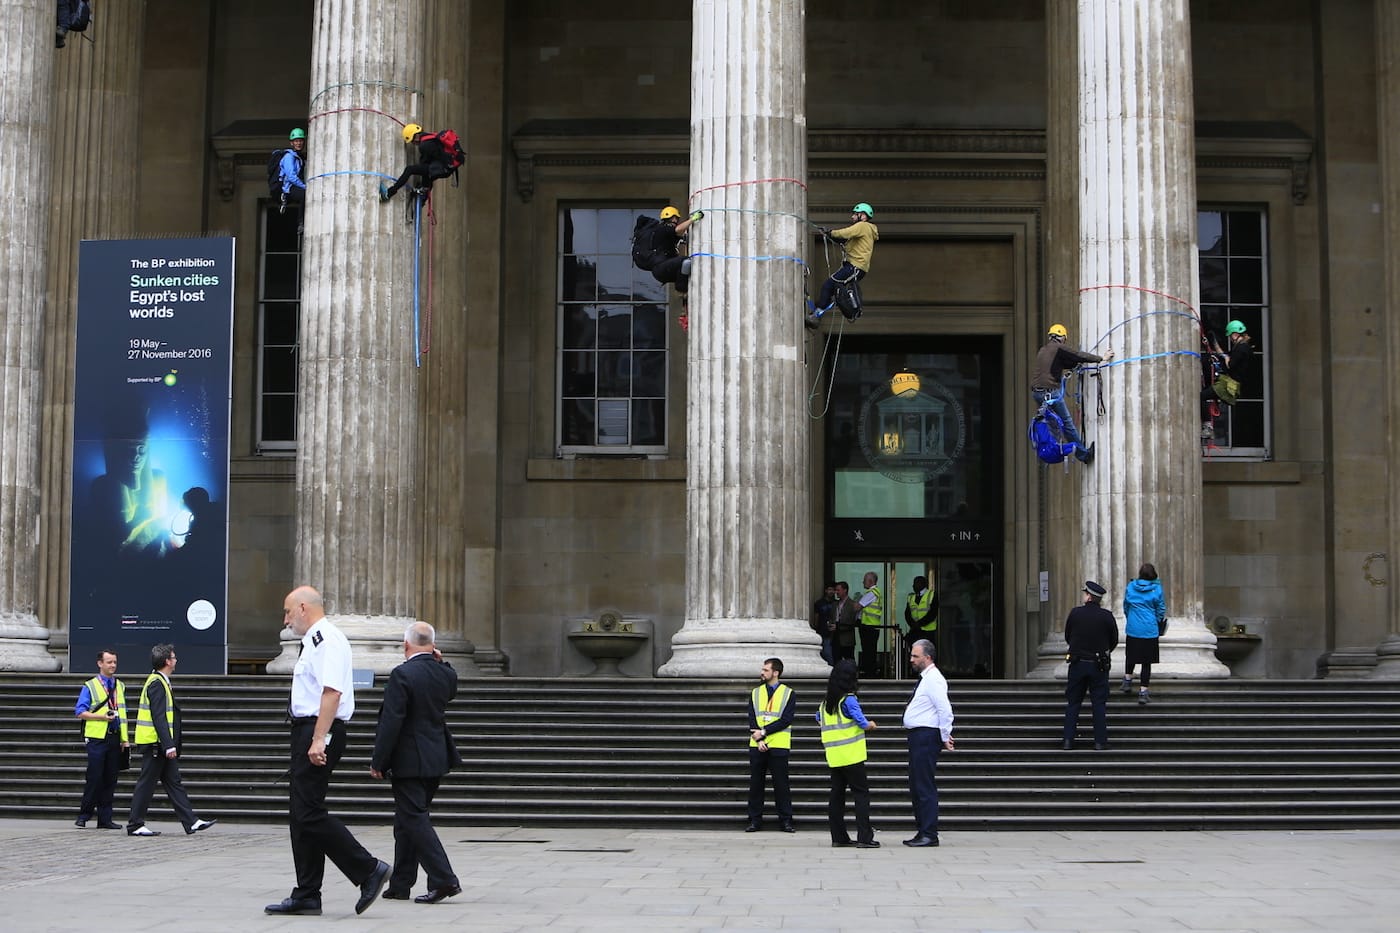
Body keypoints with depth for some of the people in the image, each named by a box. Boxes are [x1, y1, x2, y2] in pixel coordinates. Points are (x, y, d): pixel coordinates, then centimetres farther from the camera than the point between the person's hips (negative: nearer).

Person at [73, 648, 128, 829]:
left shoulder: (120, 686, 15)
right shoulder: (90, 686, 0)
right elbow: (80, 712, -5)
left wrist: (125, 739, 11)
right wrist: (102, 716, -16)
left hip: (114, 738, 5)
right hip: (96, 739, -5)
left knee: (110, 779, 5)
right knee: (95, 777, -6)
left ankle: (105, 819, 11)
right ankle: (84, 814, 7)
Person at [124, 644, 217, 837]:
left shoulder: (160, 682, 16)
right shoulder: (157, 683, -16)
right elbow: (159, 717, -22)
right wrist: (169, 745, -24)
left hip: (162, 746, 10)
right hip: (155, 744, -10)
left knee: (174, 782, 8)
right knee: (146, 784, -2)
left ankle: (191, 822, 8)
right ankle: (135, 825, 5)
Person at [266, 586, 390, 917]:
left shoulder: (327, 638, -13)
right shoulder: (314, 641, 19)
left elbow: (331, 692, -22)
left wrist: (319, 740, -27)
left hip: (320, 731, -11)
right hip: (307, 731, 11)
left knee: (309, 813, -12)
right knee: (301, 814, 10)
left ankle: (369, 870, -6)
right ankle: (306, 896, 14)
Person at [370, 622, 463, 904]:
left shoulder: (402, 675, -17)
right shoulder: (445, 674, 3)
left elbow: (391, 722, -19)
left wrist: (378, 762, -12)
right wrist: (440, 663, 12)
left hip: (409, 761, -7)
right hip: (436, 759, 7)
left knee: (415, 819, -4)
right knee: (407, 821, 16)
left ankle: (444, 880, -12)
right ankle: (400, 885, 21)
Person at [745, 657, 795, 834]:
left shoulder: (788, 693, 2)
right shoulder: (755, 693, 12)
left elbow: (786, 720, -7)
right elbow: (752, 720, 4)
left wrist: (764, 732, -13)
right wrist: (758, 740, -10)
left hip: (778, 746, -3)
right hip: (757, 746, 3)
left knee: (781, 784, -1)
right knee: (755, 783, 4)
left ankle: (785, 820, 6)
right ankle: (755, 820, 10)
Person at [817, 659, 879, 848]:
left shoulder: (826, 702, 10)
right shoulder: (848, 700, -13)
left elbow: (819, 718, 27)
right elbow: (862, 722, -16)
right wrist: (870, 725, 4)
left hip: (833, 756, 7)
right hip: (851, 754, -7)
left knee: (837, 793, 9)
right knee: (861, 792, -4)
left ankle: (838, 837, 11)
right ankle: (864, 837, -9)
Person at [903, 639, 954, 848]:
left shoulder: (934, 679, -14)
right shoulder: (924, 678, 17)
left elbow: (945, 710, -20)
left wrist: (945, 738, -15)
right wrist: (944, 736, 18)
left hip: (926, 737, -11)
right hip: (917, 737, 11)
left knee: (925, 786, -8)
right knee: (916, 785, 14)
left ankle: (929, 834, -5)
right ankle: (922, 831, 21)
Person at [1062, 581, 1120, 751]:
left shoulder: (1075, 613, -7)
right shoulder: (1107, 616, -7)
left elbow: (1067, 637, 4)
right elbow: (1114, 641, 3)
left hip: (1077, 663, 0)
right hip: (1099, 666, 0)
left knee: (1073, 703, 9)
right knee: (1099, 703, 6)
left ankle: (1068, 740, 6)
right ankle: (1100, 741, 5)